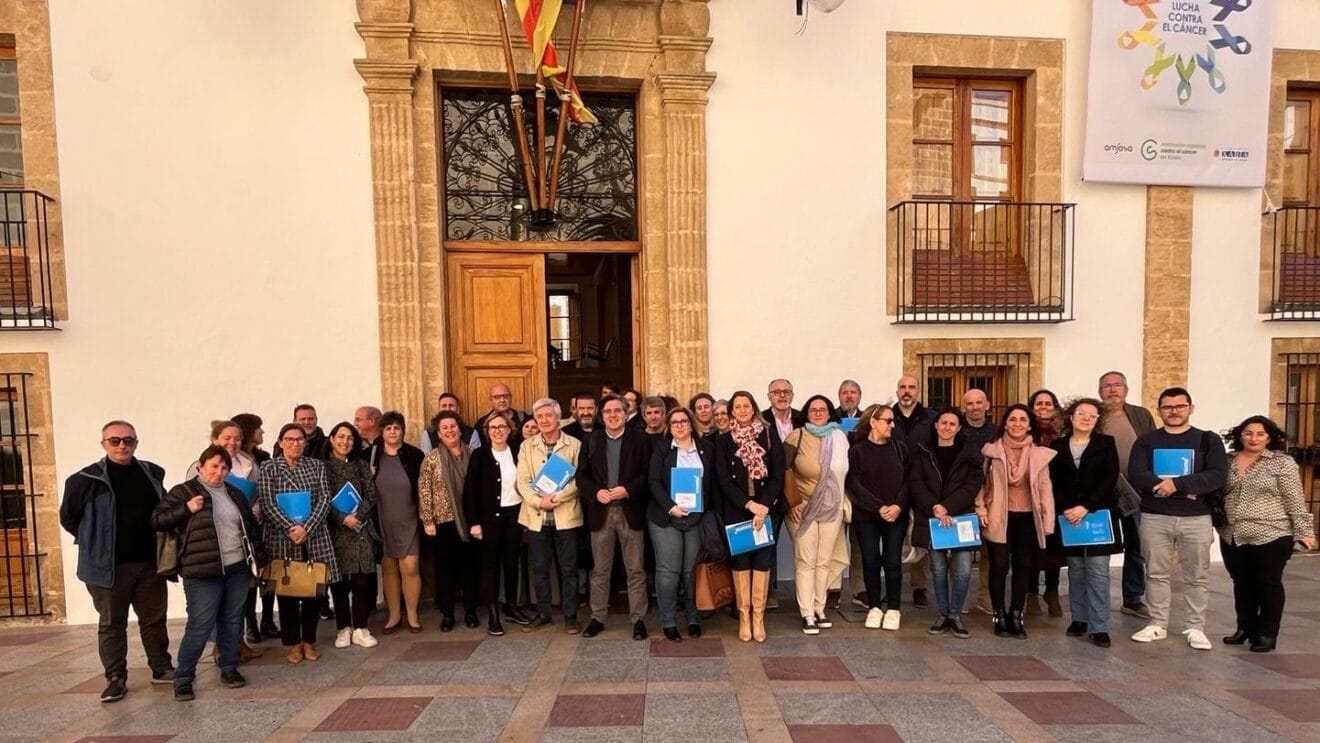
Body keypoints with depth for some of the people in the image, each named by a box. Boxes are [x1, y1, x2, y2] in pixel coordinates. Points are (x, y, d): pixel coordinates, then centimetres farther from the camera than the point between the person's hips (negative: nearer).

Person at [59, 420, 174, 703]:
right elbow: (68, 518, 1)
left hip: (149, 563, 3)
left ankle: (161, 668, 25)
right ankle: (115, 678, 19)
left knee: (154, 618, 13)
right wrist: (96, 543, 4)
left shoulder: (152, 474, 5)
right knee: (112, 623, 7)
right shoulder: (85, 479, -8)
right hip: (108, 566, -3)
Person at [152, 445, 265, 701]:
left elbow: (251, 527, 19)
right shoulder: (183, 491, -1)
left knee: (232, 621, 11)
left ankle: (229, 668, 24)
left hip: (238, 568, 5)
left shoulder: (235, 493, 13)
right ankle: (183, 677, 12)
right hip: (203, 571, -5)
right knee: (200, 625, -4)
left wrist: (259, 557, 15)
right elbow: (157, 520, -5)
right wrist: (186, 509, -18)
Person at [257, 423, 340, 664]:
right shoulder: (269, 468, 4)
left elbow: (325, 499, 0)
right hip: (282, 538, -1)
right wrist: (290, 529, -16)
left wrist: (306, 528, -13)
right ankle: (293, 643, 20)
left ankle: (309, 641, 20)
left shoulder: (316, 465, 8)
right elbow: (267, 504, -6)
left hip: (315, 537, 1)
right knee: (286, 591, 5)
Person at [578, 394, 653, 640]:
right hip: (600, 511, 2)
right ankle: (597, 618, 23)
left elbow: (649, 474, -4)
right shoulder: (591, 440, 8)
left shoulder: (640, 439, 0)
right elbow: (581, 475, 5)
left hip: (631, 511, -2)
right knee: (600, 570, 11)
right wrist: (596, 492, -12)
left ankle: (638, 619, 17)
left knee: (635, 570, 6)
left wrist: (627, 490, -17)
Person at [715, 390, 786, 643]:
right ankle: (743, 615, 15)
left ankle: (758, 616, 13)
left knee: (763, 560, 1)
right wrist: (749, 504, -13)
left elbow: (778, 475, -2)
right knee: (740, 560, 4)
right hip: (736, 511, 0)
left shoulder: (770, 434, 2)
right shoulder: (723, 440, 2)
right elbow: (724, 479, -3)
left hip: (766, 508, 0)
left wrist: (763, 505, -12)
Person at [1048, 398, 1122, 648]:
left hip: (1098, 515, -2)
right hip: (1068, 516, 2)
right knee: (1076, 570, 10)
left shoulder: (1106, 444, 3)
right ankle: (1079, 619, 20)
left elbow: (1109, 479, -6)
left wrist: (1086, 507, -14)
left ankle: (1099, 627, 2)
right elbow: (1053, 482, 3)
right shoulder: (1057, 446, 7)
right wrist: (1065, 509, -11)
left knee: (1098, 571, -3)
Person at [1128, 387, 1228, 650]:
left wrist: (1177, 483, -22)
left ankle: (1195, 628, 21)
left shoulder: (1208, 440, 3)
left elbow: (1217, 476, -11)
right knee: (1156, 574, 8)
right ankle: (1157, 624, 19)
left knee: (1196, 576, 8)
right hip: (1155, 517, 1)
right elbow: (1136, 476, -9)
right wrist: (1188, 489, -16)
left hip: (1196, 519, 0)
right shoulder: (1146, 441, 4)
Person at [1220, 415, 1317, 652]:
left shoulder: (1282, 463, -5)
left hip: (1270, 537, -4)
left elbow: (1295, 502, -7)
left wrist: (1303, 531, -11)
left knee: (1268, 585, 6)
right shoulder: (1227, 462, 7)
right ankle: (1245, 628, 26)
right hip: (1232, 537, 4)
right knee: (1242, 585, 14)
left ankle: (1267, 634, 16)